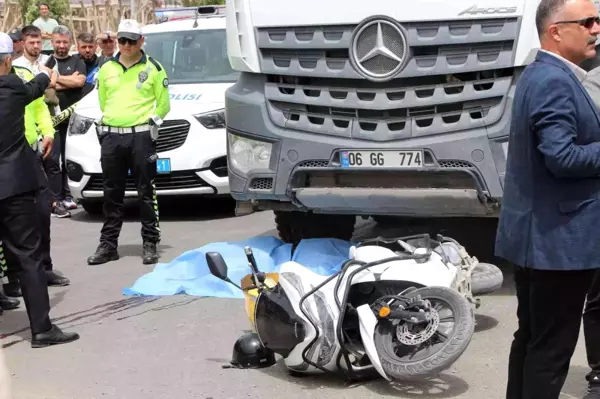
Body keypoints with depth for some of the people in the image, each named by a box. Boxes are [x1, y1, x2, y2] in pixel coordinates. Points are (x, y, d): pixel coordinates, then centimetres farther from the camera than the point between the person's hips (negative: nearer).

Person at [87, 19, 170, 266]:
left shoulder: (153, 68, 1)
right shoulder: (106, 69, 12)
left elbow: (163, 104, 4)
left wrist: (148, 120, 0)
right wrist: (113, 118, 10)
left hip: (141, 136, -4)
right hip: (111, 136, 4)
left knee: (146, 193, 0)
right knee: (112, 194, 9)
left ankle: (150, 244, 7)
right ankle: (108, 245, 14)